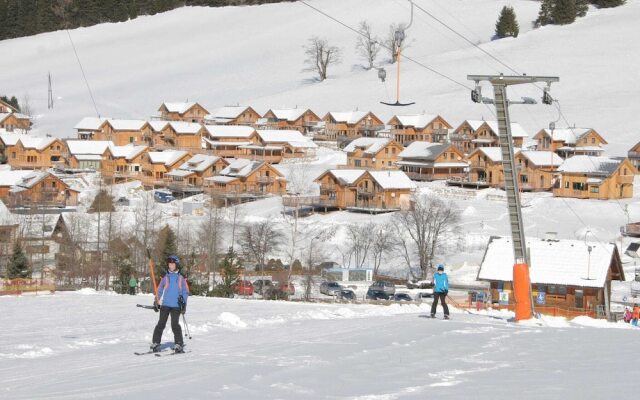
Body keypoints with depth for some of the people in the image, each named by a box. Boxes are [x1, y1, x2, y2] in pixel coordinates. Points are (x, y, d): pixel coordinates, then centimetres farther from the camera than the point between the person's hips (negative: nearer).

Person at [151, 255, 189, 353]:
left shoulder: (181, 278, 6)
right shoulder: (165, 278, 9)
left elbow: (185, 292, 8)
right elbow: (159, 291, 14)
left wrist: (183, 303, -2)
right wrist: (156, 302, 9)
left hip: (176, 306, -2)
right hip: (165, 305, 2)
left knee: (175, 325, -8)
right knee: (161, 324, 0)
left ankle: (179, 344, -4)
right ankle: (155, 343, 4)